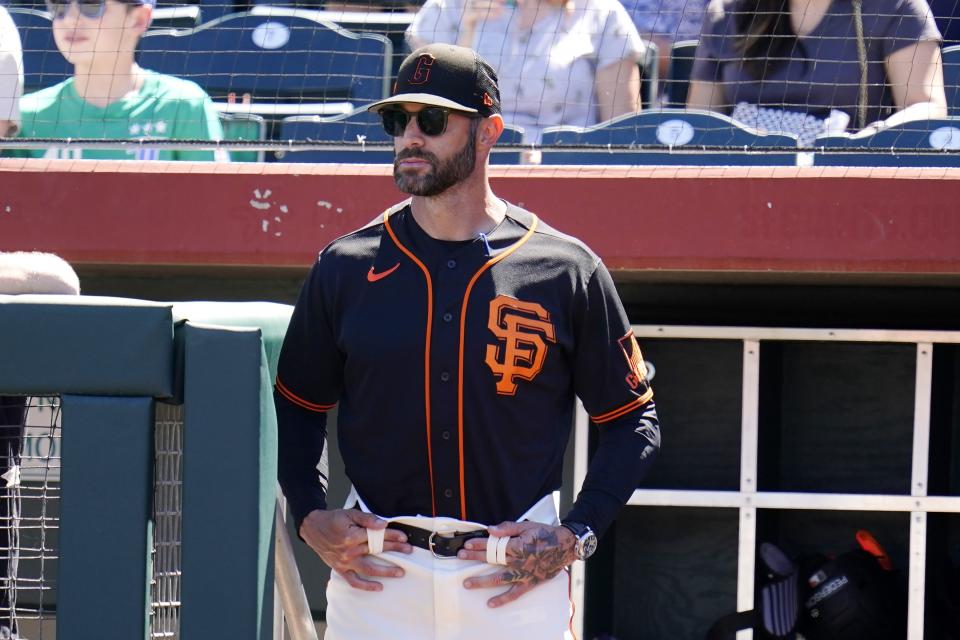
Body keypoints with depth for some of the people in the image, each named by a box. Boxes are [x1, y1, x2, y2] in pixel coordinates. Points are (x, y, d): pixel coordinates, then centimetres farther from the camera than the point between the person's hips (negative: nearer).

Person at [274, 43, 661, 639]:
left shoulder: (566, 271, 0)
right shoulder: (347, 268, 5)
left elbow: (633, 421, 6)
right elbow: (296, 406, 16)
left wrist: (575, 536, -5)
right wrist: (312, 517, 1)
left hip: (516, 585, -1)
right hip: (376, 579, 1)